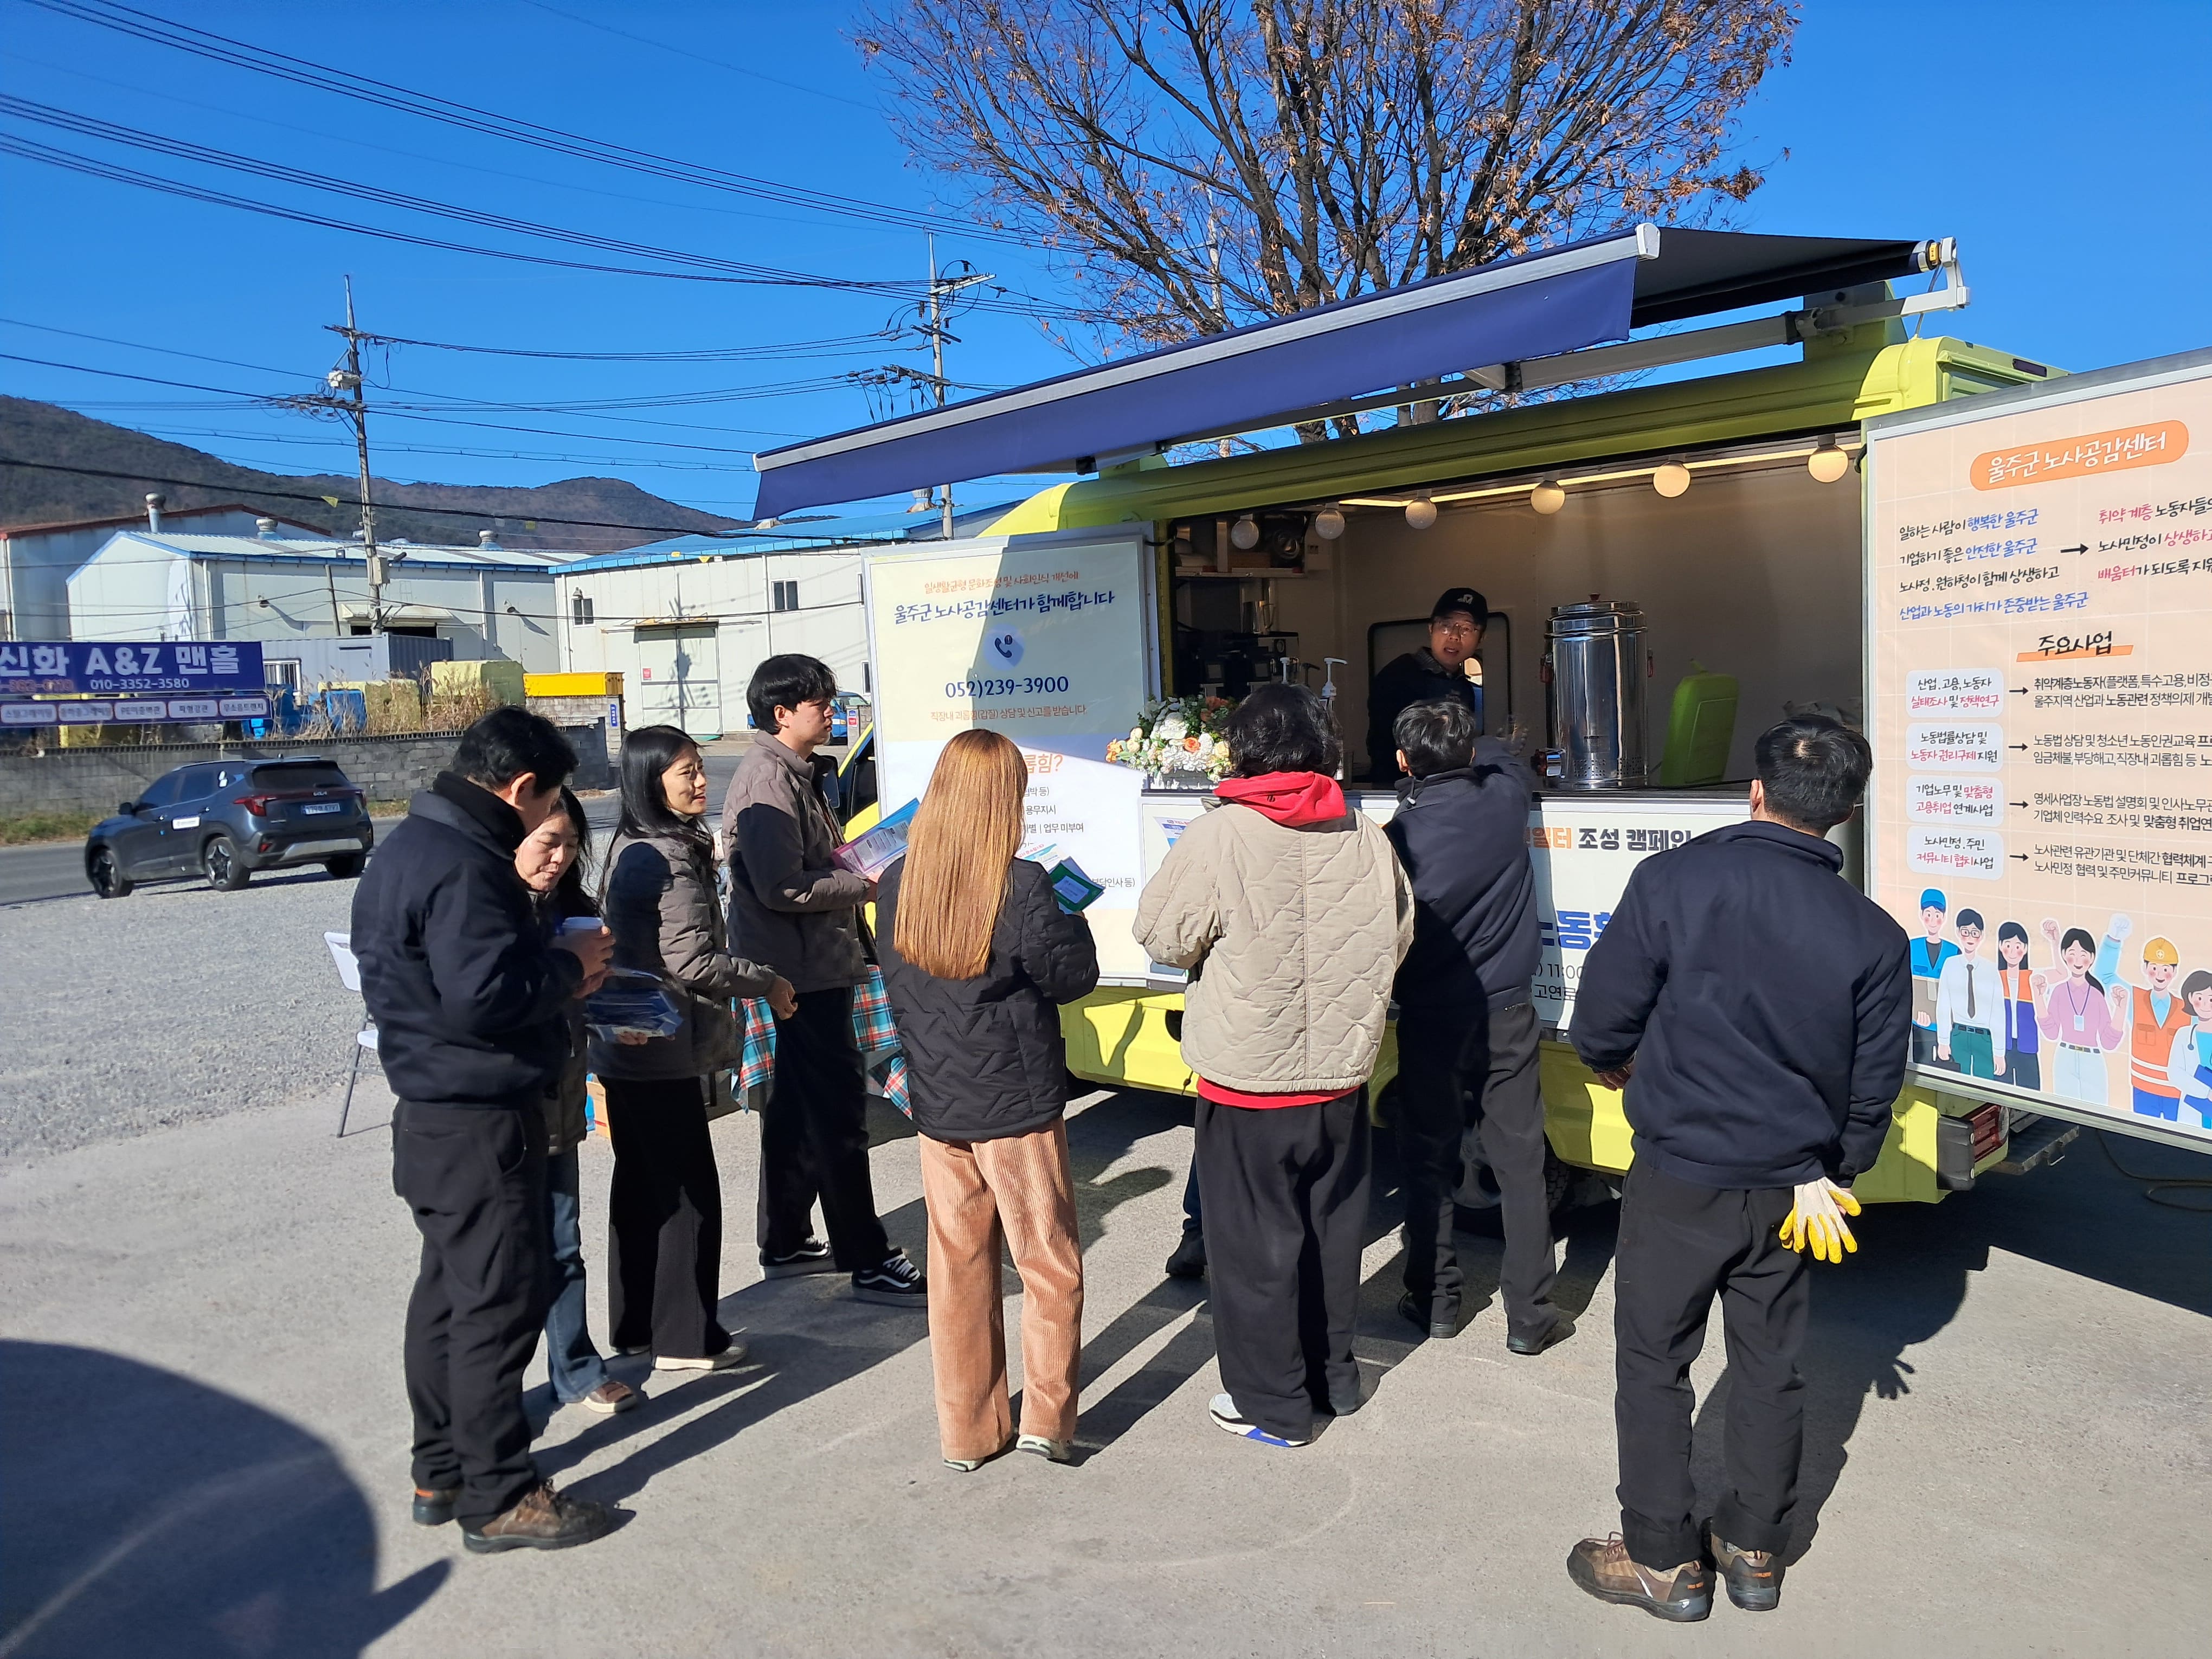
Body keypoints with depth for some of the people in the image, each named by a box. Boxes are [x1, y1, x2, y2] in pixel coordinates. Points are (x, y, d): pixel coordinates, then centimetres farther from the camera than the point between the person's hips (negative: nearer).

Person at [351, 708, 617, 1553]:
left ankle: (442, 1472, 31)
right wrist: (569, 965, -14)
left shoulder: (410, 844, 12)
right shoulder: (463, 866, -22)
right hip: (480, 1124, -11)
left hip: (433, 1113, 11)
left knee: (449, 1290, 19)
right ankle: (498, 1497, 11)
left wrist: (551, 966, 6)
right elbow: (485, 998, -29)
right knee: (499, 1303, 0)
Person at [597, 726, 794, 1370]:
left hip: (623, 1047, 10)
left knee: (640, 1185, 17)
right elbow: (693, 964, -22)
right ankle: (685, 1338, 10)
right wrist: (767, 983, -10)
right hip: (664, 1055, -10)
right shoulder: (672, 860, -20)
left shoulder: (628, 846, 10)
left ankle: (635, 1323, 28)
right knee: (687, 1193, 0)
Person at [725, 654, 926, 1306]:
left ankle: (785, 1245, 28)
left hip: (813, 965, 11)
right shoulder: (768, 782, -18)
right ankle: (868, 1263, 3)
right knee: (837, 1112, -5)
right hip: (803, 971, -11)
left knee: (798, 1107, 17)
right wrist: (864, 885, -15)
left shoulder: (794, 773, 15)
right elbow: (784, 889, -24)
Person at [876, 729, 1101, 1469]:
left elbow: (896, 982, 9)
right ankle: (1046, 1418, 14)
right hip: (1018, 1106, -4)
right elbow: (1071, 976, -8)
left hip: (937, 1109, 5)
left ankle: (967, 1430, 23)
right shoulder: (1021, 885, -18)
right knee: (1050, 1267, 12)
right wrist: (1072, 918, 9)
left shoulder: (898, 884, -2)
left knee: (958, 1269, 14)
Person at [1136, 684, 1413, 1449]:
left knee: (1255, 1242, 9)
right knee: (1331, 1230, 20)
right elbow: (1397, 940, 9)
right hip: (1341, 1078, 5)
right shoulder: (1368, 839, -4)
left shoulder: (1218, 838, -18)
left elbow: (1163, 933, -7)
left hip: (1247, 1084, -5)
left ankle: (1271, 1405, 20)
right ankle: (1333, 1377, 35)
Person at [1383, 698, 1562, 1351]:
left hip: (1430, 1018, -2)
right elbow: (1501, 754, 19)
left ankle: (1434, 1302, 22)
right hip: (1505, 1010, 2)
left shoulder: (1399, 835, -15)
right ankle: (1529, 1315, 12)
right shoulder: (1505, 797, -6)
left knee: (1429, 1162, 12)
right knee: (1519, 1162, 7)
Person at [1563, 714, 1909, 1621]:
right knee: (1770, 1367, 18)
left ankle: (1663, 1561, 22)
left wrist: (1613, 1063, 12)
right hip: (1791, 1184, 4)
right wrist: (1838, 1175, 18)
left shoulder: (1672, 881, -16)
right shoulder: (1875, 935, -6)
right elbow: (1876, 1080, 2)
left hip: (1678, 1174, -3)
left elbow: (1601, 1019, -11)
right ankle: (1754, 1552, 33)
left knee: (1653, 1364, 11)